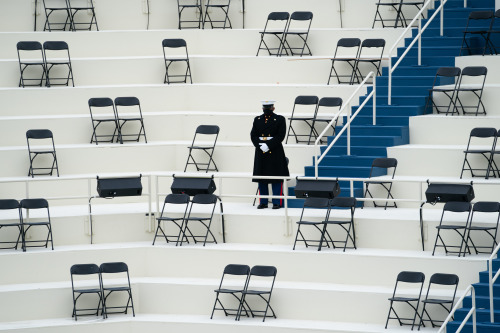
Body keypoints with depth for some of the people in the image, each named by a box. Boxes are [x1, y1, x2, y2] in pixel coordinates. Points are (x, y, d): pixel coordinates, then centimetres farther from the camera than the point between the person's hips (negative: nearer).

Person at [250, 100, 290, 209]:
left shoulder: (280, 119, 0)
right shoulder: (257, 120, 12)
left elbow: (280, 136, -8)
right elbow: (253, 135, 7)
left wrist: (268, 145, -17)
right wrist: (260, 145, -10)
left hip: (275, 153, -4)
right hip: (261, 152, 4)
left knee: (276, 179, -3)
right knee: (261, 179, 6)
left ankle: (277, 202, 1)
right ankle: (263, 202, 14)